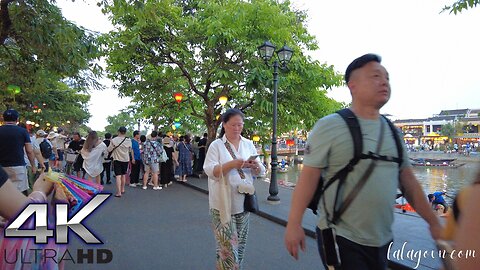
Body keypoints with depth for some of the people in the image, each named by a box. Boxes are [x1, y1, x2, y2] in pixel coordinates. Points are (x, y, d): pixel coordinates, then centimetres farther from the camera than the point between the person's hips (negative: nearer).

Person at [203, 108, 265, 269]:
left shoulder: (249, 144, 8)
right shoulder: (216, 145, -4)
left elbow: (259, 172, 10)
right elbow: (210, 171, -14)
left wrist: (255, 166, -13)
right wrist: (232, 164, -26)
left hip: (244, 202, 4)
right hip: (223, 204, -4)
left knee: (240, 244, 14)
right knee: (227, 244, -4)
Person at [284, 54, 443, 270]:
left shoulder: (392, 132, 7)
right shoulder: (329, 127, -13)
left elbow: (408, 181, 12)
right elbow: (308, 178, -15)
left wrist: (434, 222, 11)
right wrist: (294, 224, -17)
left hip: (382, 241, 7)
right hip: (342, 240, -6)